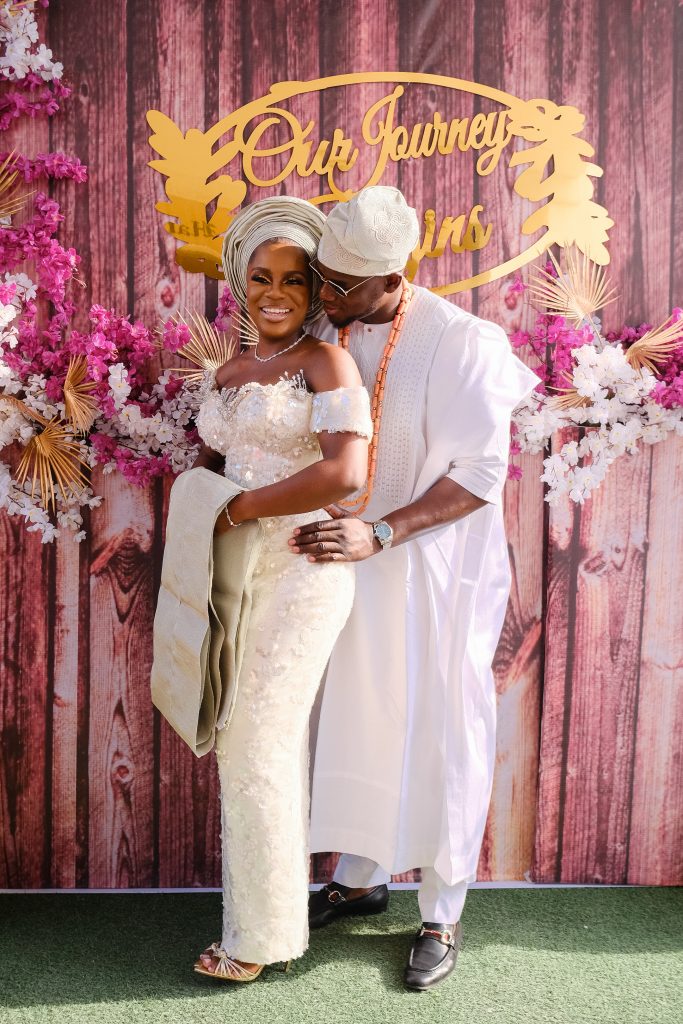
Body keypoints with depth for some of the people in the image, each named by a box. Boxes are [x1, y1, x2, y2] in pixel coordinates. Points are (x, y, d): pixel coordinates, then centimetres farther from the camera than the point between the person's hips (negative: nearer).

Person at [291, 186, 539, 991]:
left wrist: (379, 534, -30)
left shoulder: (459, 341, -20)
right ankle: (359, 878, 40)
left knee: (438, 734, 7)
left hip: (436, 568, -5)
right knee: (352, 719, 17)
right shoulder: (324, 332, -2)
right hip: (355, 561, 6)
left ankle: (442, 916, 27)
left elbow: (481, 476, -21)